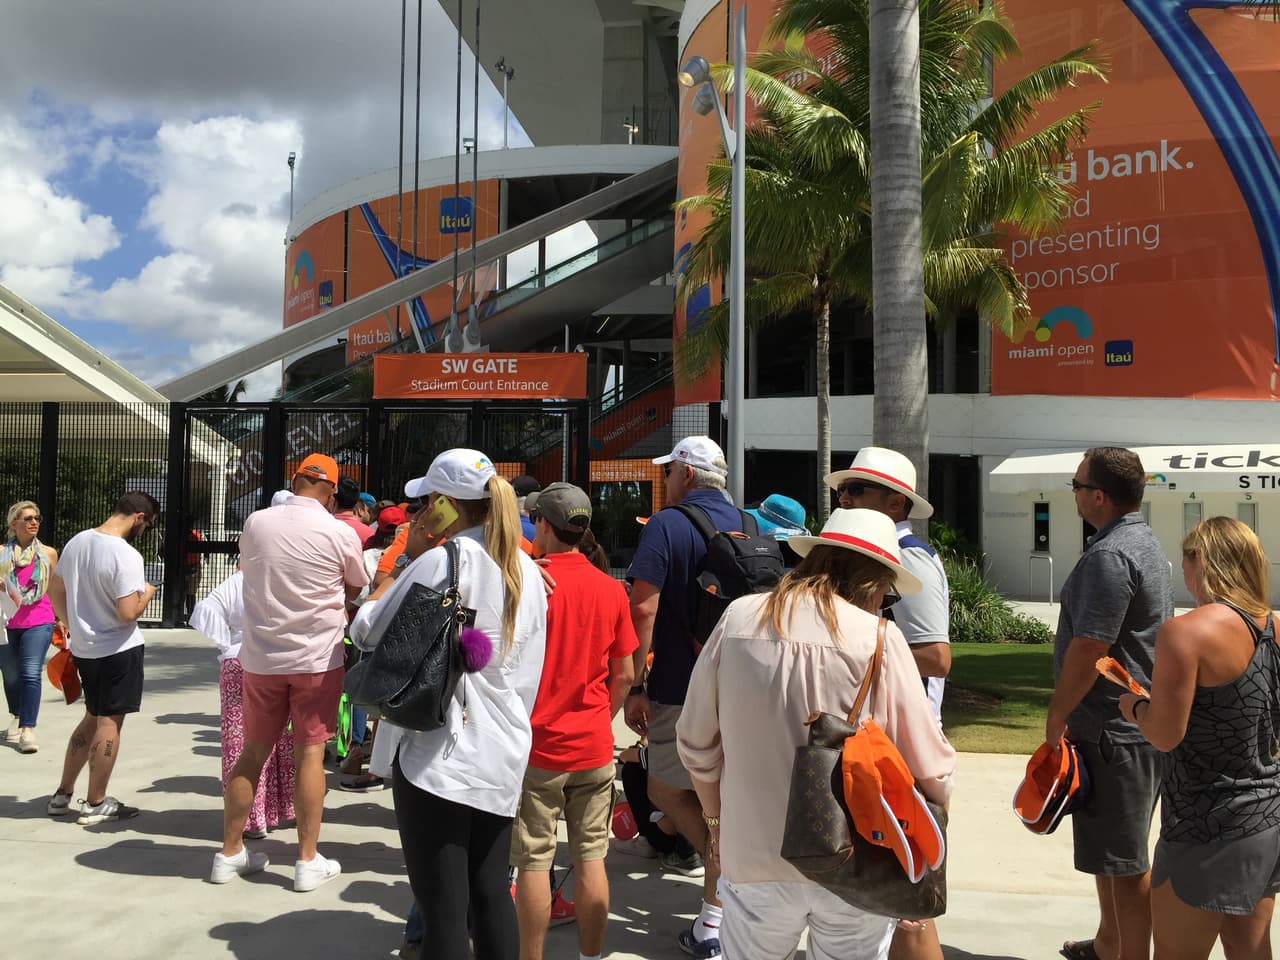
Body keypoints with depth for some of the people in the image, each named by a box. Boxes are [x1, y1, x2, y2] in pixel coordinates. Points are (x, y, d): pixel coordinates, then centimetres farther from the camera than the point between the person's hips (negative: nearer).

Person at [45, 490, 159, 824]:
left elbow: (54, 590, 13)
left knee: (92, 718, 21)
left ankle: (62, 796, 27)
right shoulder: (126, 555, -22)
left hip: (83, 647, 8)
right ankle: (96, 805, 13)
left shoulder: (76, 542, 2)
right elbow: (128, 614, -25)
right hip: (119, 650, -8)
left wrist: (71, 625, 24)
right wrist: (146, 593, -6)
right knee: (109, 723, 3)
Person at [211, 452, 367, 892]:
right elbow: (355, 590, 6)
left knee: (253, 752, 13)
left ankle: (229, 853, 23)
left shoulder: (255, 523, -3)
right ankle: (308, 860, 10)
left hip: (261, 656, 3)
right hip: (317, 657, -3)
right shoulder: (341, 534, -11)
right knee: (310, 754, 4)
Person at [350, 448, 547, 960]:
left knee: (443, 908, 3)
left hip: (437, 755, -6)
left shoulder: (441, 561, -13)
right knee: (492, 892, 16)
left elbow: (368, 631, -3)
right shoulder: (528, 571, 7)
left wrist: (399, 571, 12)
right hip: (501, 757, 6)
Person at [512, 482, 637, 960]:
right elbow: (624, 675, 4)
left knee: (534, 863, 6)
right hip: (594, 746, 4)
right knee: (591, 859, 12)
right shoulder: (612, 589, -1)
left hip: (537, 745, -3)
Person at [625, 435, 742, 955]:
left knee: (667, 789, 7)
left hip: (683, 686, -6)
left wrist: (635, 687, -13)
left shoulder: (666, 526, -11)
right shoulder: (744, 525, 8)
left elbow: (643, 609, -18)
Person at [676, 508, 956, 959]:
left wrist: (716, 819, 19)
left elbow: (696, 741, 3)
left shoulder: (738, 619, -6)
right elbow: (932, 772, -9)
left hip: (755, 857, 2)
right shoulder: (879, 638, -13)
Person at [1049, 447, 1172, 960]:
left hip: (1112, 732, -11)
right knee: (1109, 849, 23)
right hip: (1134, 721, 11)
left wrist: (1057, 715, -12)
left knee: (1123, 861, 1)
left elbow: (1088, 648, -25)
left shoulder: (1110, 555, -22)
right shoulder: (1143, 542, 12)